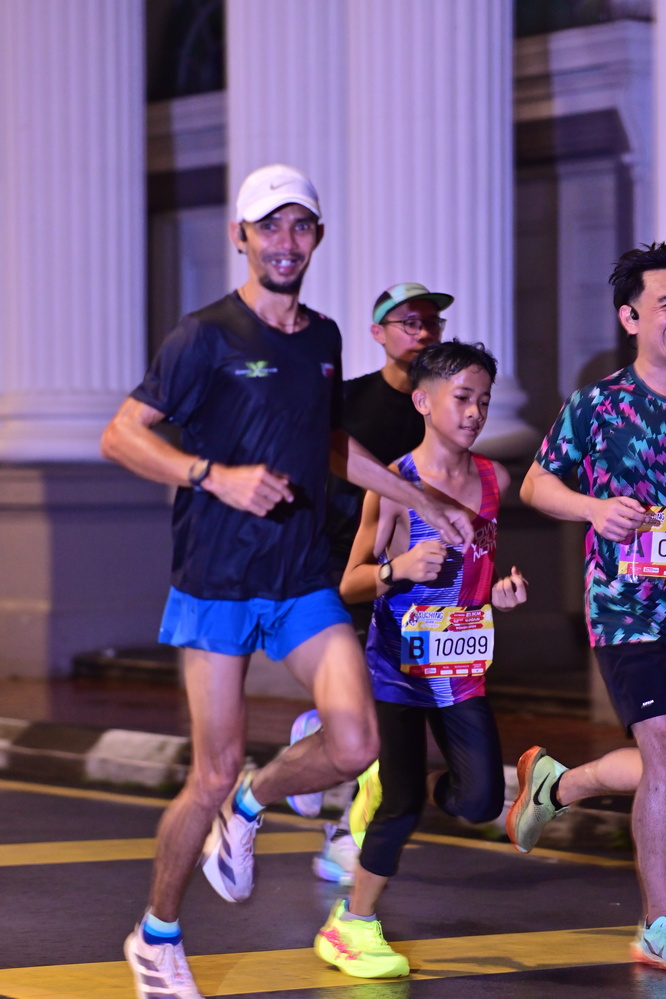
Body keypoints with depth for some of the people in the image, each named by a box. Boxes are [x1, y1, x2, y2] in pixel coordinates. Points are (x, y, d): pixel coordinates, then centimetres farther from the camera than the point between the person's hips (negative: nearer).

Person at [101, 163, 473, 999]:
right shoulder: (207, 336, -7)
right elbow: (120, 437, -11)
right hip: (217, 580, -5)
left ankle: (249, 806, 21)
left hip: (303, 577, 5)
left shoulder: (323, 338, 12)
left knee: (354, 743, -12)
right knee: (213, 775, -4)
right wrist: (215, 476, -24)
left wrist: (426, 504, 29)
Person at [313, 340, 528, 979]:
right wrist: (398, 569, -27)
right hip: (398, 667, -5)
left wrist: (504, 591, -2)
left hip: (462, 670, 5)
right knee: (403, 805, -6)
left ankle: (396, 790, 28)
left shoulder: (493, 479, 3)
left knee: (481, 801, -4)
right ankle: (352, 925, 13)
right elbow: (350, 584, -8)